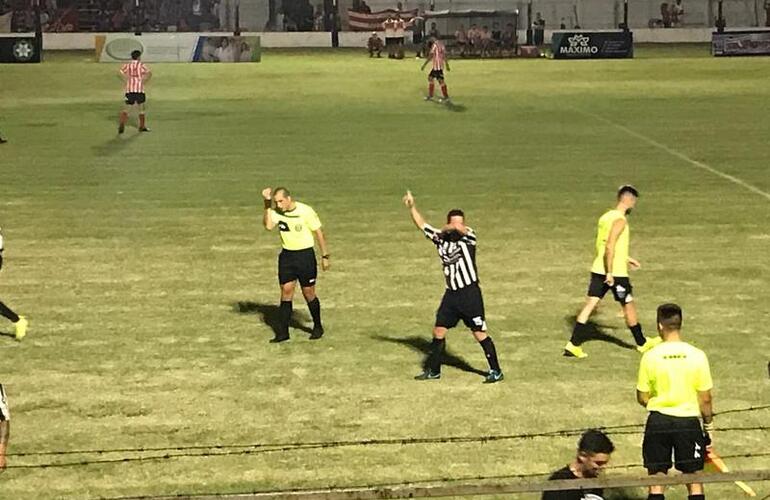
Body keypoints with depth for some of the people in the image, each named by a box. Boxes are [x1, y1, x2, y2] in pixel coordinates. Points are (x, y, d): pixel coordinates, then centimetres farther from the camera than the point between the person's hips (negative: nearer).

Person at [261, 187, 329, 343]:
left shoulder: (306, 211, -13)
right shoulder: (277, 212, -3)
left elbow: (319, 233, -6)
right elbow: (268, 226, -21)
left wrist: (325, 256, -4)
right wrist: (267, 205, -25)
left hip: (305, 255, -4)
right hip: (287, 255, 4)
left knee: (309, 293, 3)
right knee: (286, 290, -1)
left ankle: (318, 327, 22)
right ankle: (283, 331, 3)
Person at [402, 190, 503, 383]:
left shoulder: (468, 236, -7)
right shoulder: (440, 238, 8)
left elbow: (458, 228, -30)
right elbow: (421, 224, 19)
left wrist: (447, 229, -13)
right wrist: (412, 206, 17)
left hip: (470, 292, -5)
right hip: (451, 293, 5)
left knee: (480, 333, -5)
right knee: (439, 330, 9)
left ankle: (496, 371, 4)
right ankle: (433, 370, 23)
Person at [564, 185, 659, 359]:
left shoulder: (605, 217, 12)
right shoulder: (620, 220, -16)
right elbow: (610, 247, -24)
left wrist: (625, 258, 28)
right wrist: (610, 273, -24)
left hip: (598, 270, 8)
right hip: (615, 272, -8)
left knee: (589, 305, 3)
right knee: (629, 305, 9)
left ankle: (573, 345, -3)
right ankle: (642, 343, 25)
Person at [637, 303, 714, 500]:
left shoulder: (650, 356, -8)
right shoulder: (697, 355, -9)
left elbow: (642, 398, -2)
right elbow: (705, 399, -4)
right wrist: (709, 427, 9)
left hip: (658, 422, 0)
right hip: (689, 421, 0)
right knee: (694, 482, 10)